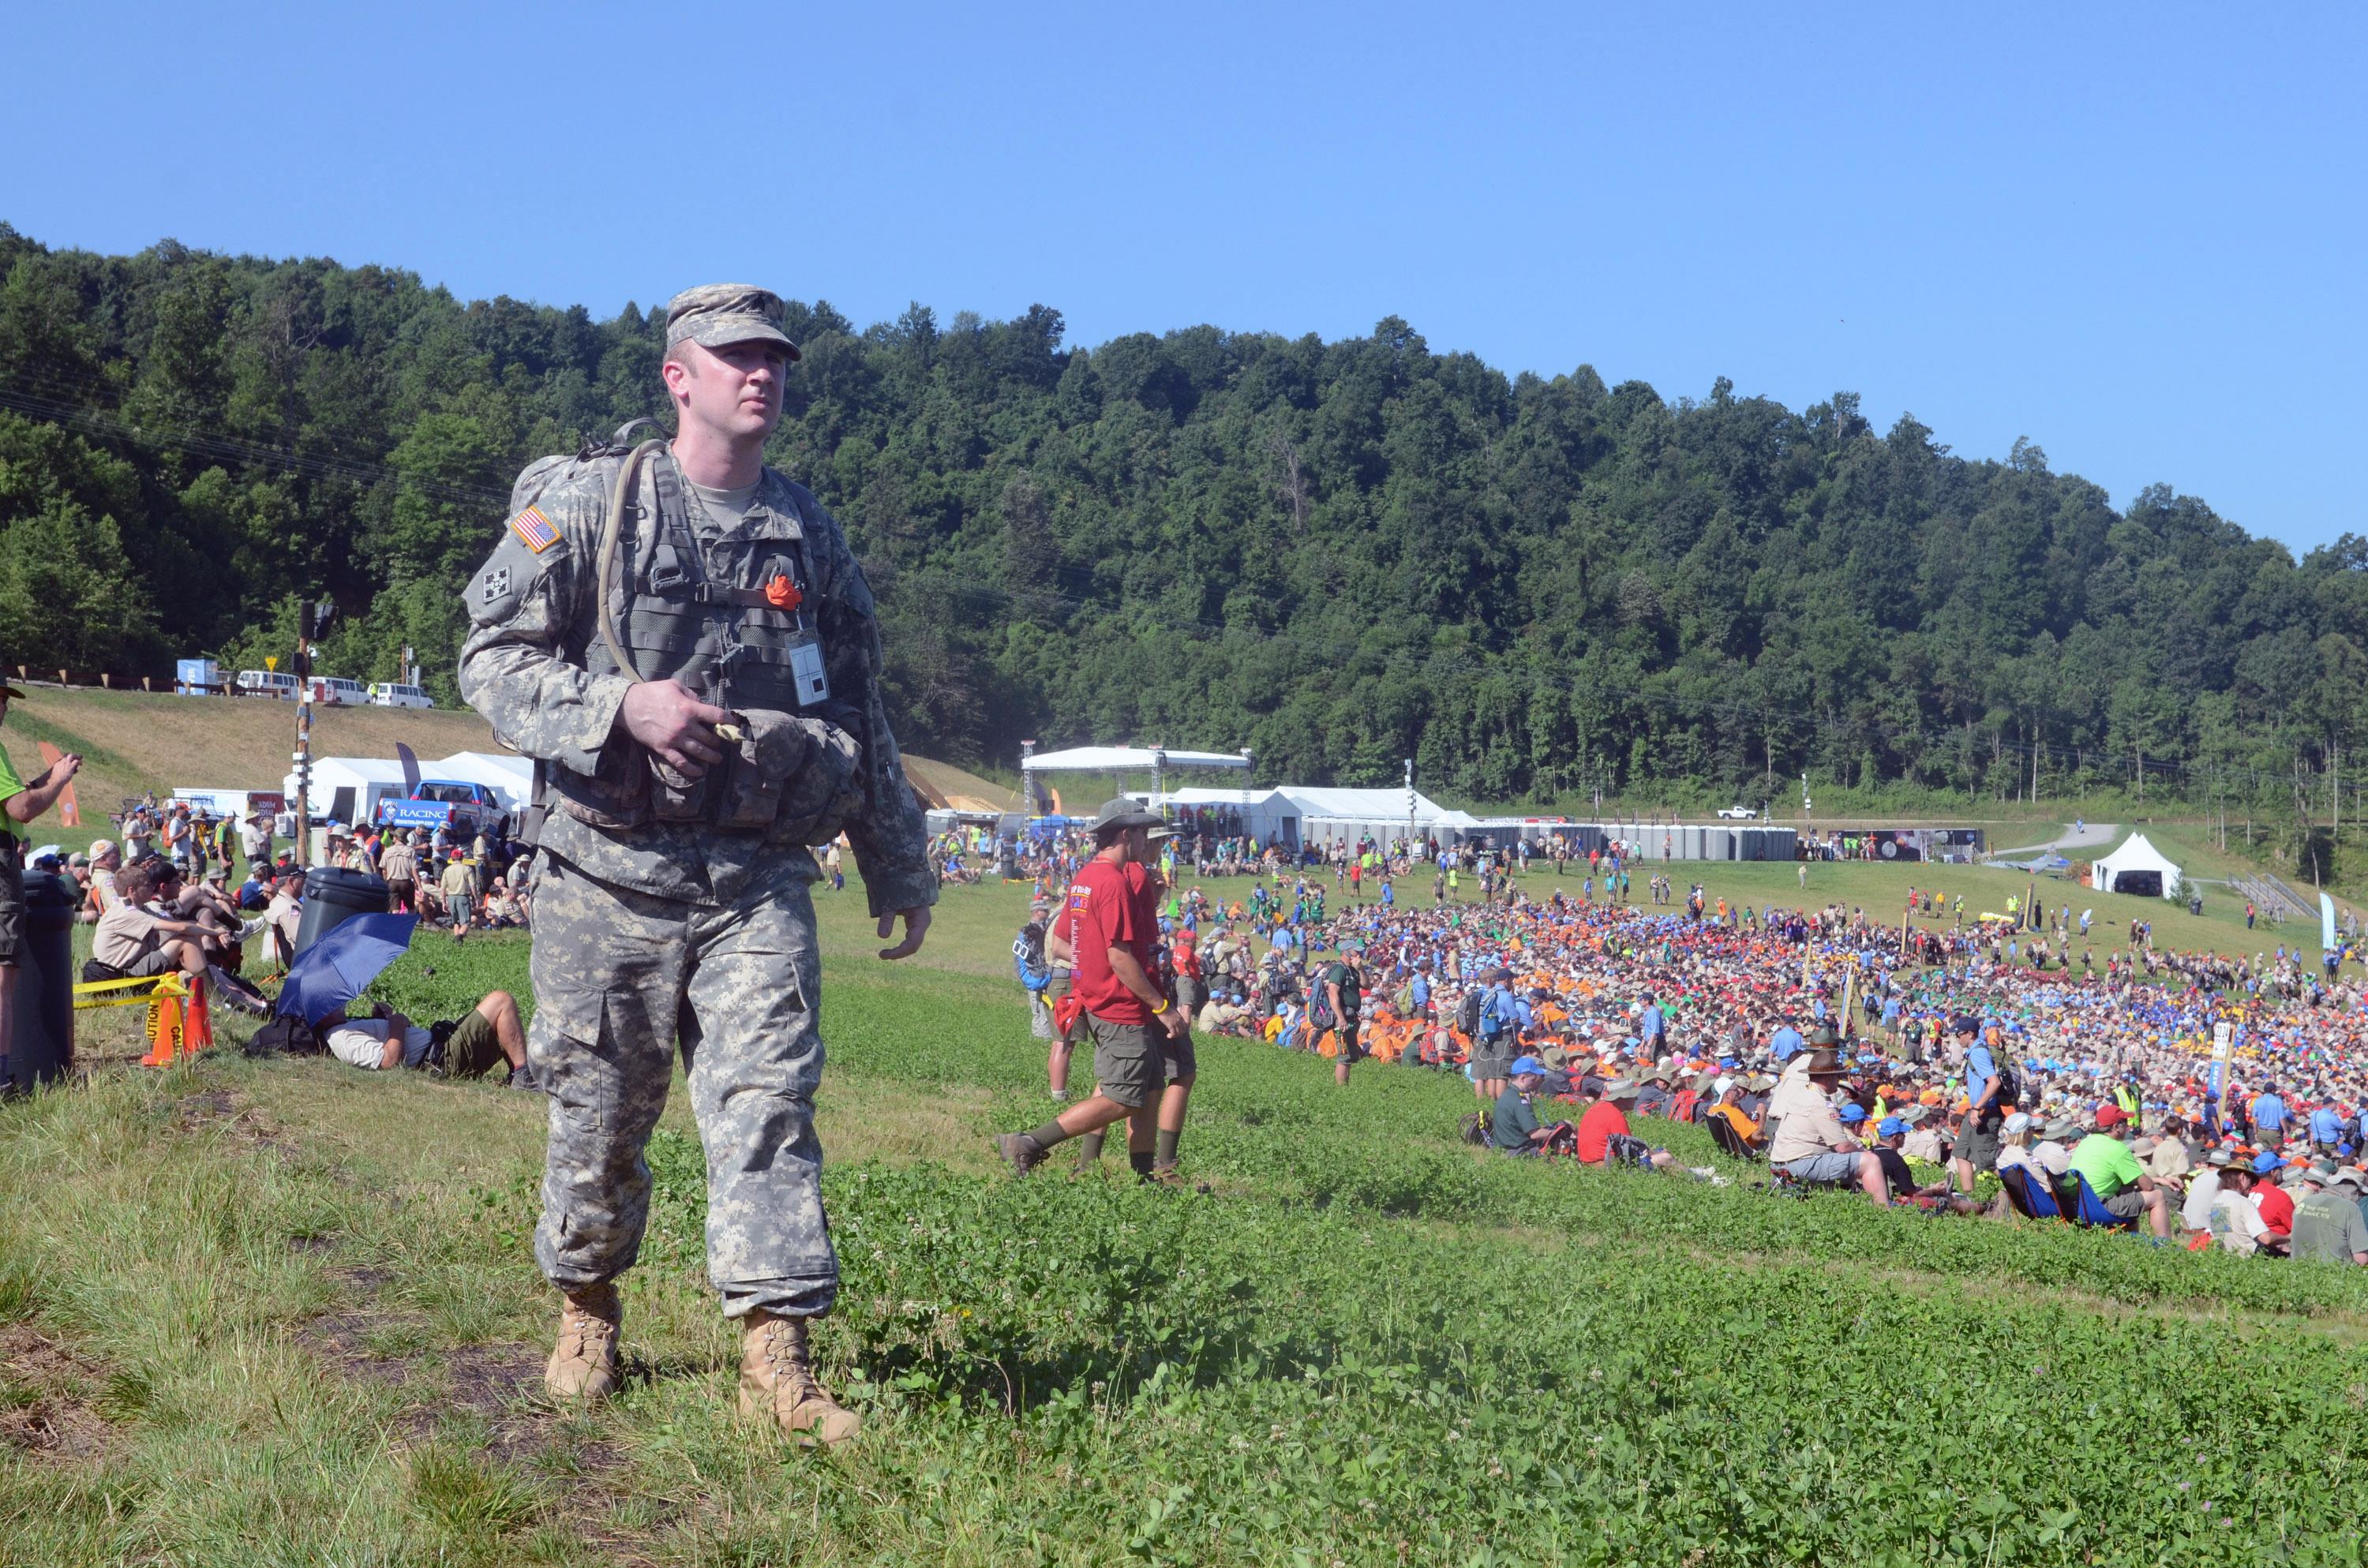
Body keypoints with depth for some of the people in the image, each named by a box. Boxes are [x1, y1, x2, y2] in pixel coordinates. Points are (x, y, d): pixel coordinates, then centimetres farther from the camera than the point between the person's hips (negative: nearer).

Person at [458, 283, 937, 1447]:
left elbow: (860, 712, 20)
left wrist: (900, 867, 21)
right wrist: (622, 706, -19)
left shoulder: (809, 533, 13)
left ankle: (777, 1359, -9)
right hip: (610, 870, -2)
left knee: (768, 1103, -8)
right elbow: (492, 659, -3)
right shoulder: (587, 503, 0)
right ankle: (586, 1310, 31)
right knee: (600, 1112, 8)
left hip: (758, 878, 2)